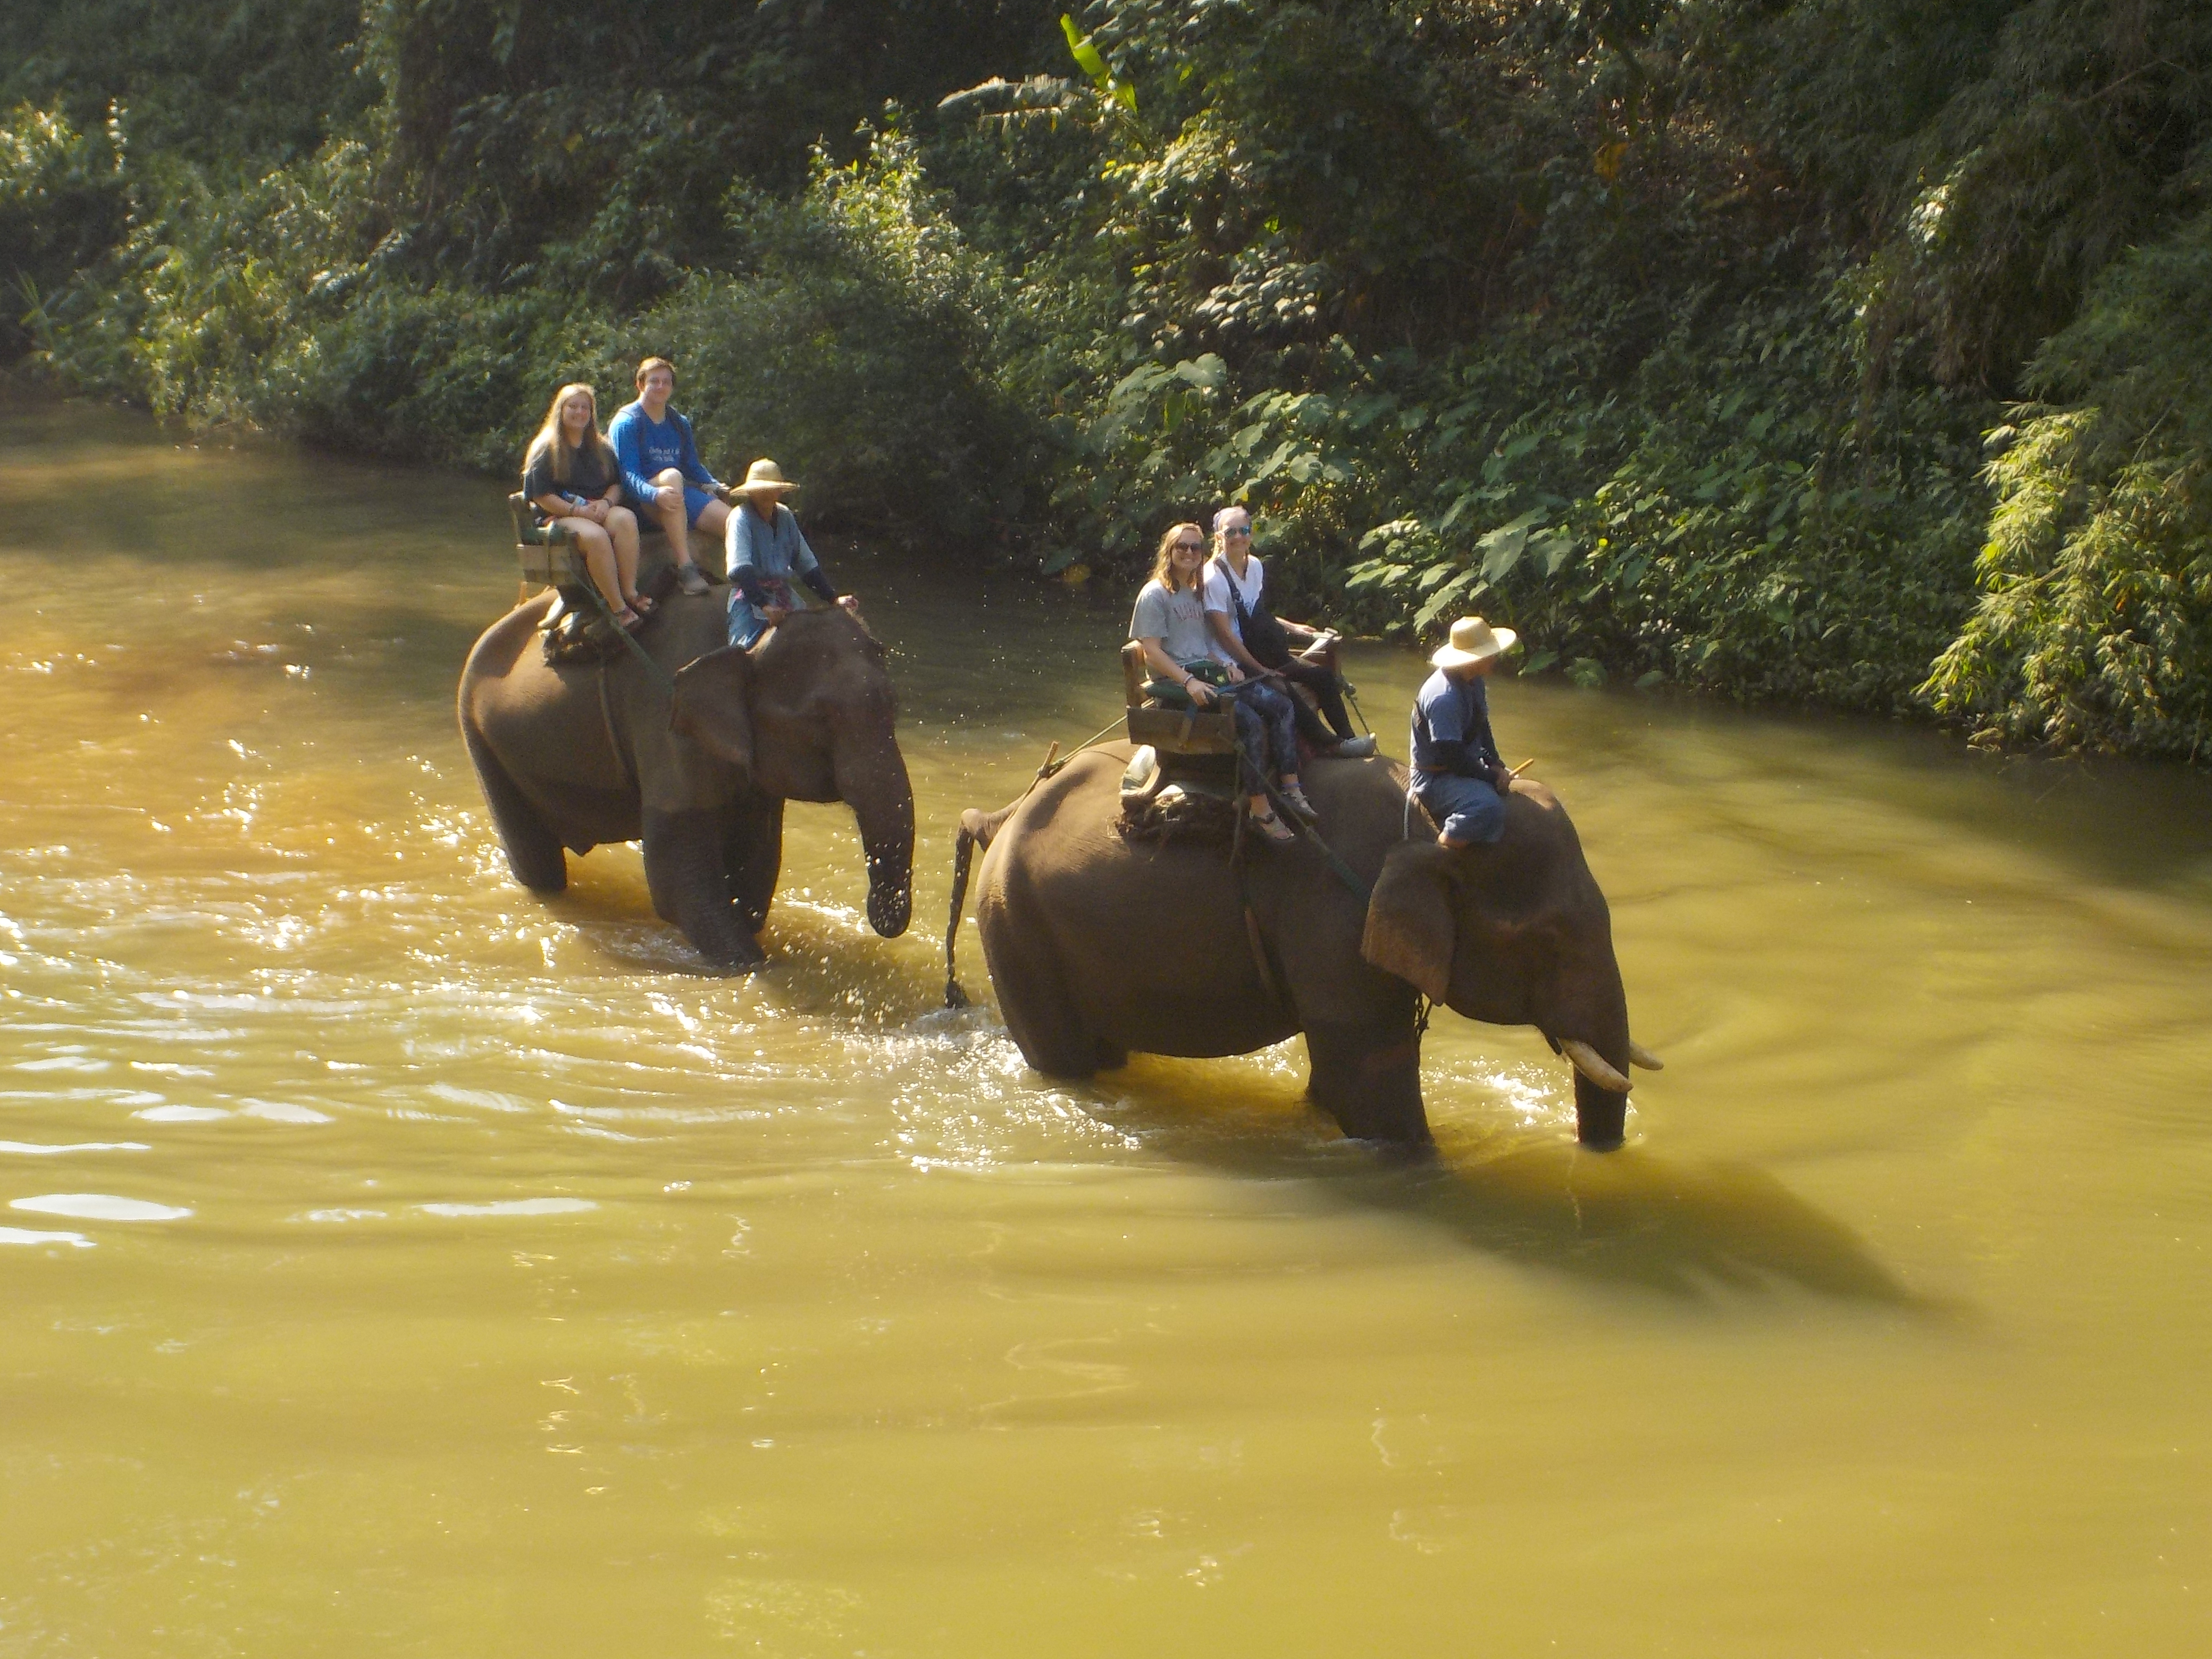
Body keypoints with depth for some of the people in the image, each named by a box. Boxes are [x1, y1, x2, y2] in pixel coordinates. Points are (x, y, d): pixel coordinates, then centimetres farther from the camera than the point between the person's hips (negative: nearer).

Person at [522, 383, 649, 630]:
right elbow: (541, 496, -3)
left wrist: (606, 503, -6)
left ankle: (630, 593, -34)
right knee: (595, 536, -38)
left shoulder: (602, 449, 22)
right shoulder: (546, 450, 6)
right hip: (559, 516, -4)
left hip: (599, 512, 4)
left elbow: (617, 485, 18)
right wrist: (576, 511, -16)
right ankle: (618, 608, -37)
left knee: (625, 519, -32)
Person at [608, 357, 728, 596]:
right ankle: (685, 568, -46)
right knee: (671, 475, -40)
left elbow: (694, 467, 24)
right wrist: (655, 494, -32)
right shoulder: (626, 423, 0)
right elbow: (629, 475, -12)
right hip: (644, 503, -6)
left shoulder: (680, 425, 21)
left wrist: (716, 488, 2)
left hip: (684, 492, 6)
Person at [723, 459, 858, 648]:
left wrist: (834, 598, 8)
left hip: (785, 599, 6)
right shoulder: (741, 518, -7)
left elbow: (806, 564, 17)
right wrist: (765, 605, -31)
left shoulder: (785, 517, 11)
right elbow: (740, 570, -20)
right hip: (750, 598, -6)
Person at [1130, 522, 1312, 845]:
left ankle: (1290, 788, -16)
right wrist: (1189, 682, -22)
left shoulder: (1197, 594, 22)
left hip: (1208, 672, 8)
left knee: (1280, 705, -12)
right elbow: (1152, 651, -11)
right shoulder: (1155, 594, -3)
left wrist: (1227, 666, 6)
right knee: (1249, 720, -28)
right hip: (1174, 681, -8)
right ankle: (1262, 812, -26)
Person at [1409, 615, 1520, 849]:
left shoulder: (1474, 681, 3)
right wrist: (1492, 778, -16)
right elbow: (1453, 757, -27)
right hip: (1437, 779, -10)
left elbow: (1482, 727, 18)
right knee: (1488, 806, -35)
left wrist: (1496, 766, 4)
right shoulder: (1443, 698, -28)